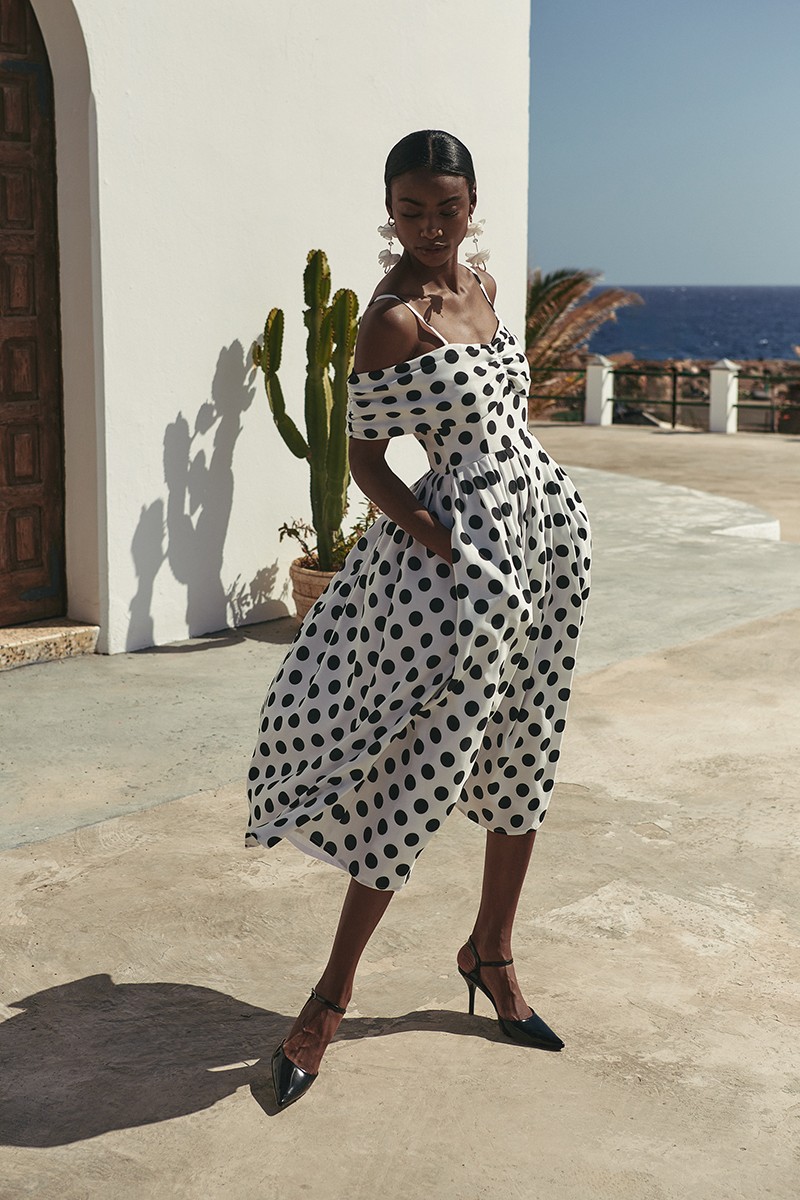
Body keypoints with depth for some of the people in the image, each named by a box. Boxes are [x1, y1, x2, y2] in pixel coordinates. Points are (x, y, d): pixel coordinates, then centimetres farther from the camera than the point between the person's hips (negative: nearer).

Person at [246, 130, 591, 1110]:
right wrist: (446, 548, -18)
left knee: (520, 761, 14)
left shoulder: (479, 286, 9)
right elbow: (363, 456, -11)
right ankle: (334, 989, 8)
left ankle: (491, 953, 30)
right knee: (421, 773, -5)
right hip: (463, 557, -8)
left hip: (543, 540, 8)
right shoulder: (393, 318, -13)